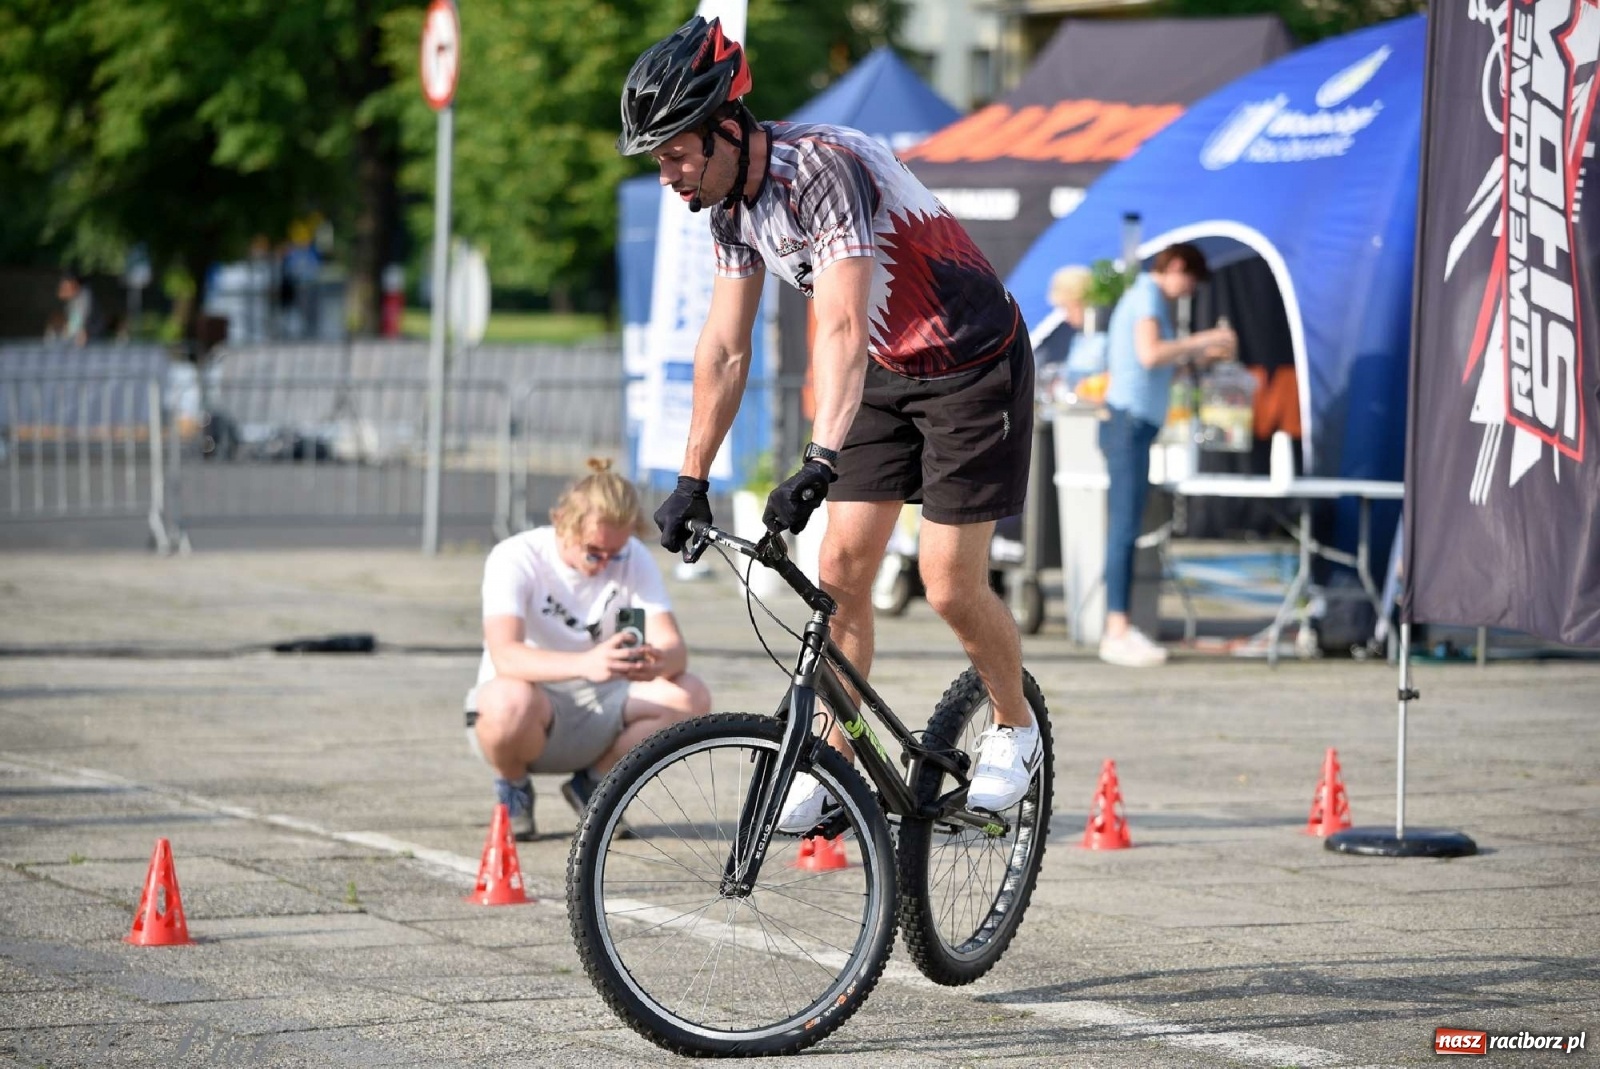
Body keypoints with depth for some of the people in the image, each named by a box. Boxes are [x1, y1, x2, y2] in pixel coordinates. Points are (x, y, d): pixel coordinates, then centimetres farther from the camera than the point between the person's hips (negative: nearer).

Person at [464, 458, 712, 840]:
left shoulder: (633, 558, -6)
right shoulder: (516, 558, -19)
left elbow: (674, 648, -15)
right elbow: (504, 655, -35)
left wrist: (658, 662, -42)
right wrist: (585, 663, -53)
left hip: (595, 709, 4)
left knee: (690, 697, -22)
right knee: (510, 701, -40)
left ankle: (593, 783, 4)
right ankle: (513, 788, -4)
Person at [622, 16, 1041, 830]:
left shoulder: (822, 168, -31)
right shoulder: (731, 207, -5)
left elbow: (840, 328, -40)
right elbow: (724, 349, 2)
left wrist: (819, 462, -49)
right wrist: (691, 482, 0)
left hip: (973, 366, -7)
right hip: (886, 372, 8)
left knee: (949, 584, -8)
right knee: (842, 569, -1)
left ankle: (1015, 726, 16)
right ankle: (835, 757, 8)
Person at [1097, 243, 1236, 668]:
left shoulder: (1142, 296, 22)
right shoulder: (1148, 296, -8)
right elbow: (1150, 353, -23)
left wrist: (1199, 354, 21)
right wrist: (1202, 340, -14)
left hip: (1132, 422, 10)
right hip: (1131, 420, -10)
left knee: (1124, 528, 9)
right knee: (1125, 526, -12)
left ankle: (1117, 629, 9)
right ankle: (1118, 629, -15)